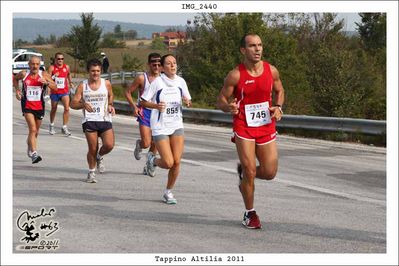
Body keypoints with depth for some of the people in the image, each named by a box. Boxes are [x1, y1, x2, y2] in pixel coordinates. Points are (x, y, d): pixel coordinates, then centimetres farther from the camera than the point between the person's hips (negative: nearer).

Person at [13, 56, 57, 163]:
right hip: (27, 106, -2)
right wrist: (17, 90, 4)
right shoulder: (24, 74, -5)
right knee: (33, 129, -19)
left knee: (36, 131, 17)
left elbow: (55, 87, -6)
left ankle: (30, 148, 46)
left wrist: (46, 82, -23)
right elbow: (15, 79, 18)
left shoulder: (44, 75, -6)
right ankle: (34, 154, -24)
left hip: (39, 106, 2)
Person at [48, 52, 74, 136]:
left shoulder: (67, 67, 0)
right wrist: (54, 76, -30)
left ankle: (64, 127, -10)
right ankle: (51, 125, 37)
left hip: (64, 92, 1)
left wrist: (70, 83, 29)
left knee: (67, 108, -15)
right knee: (53, 109, 14)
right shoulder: (52, 68, -9)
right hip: (54, 92, -1)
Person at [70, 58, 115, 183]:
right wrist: (83, 104, -20)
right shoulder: (82, 86, 1)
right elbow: (73, 104, 0)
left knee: (109, 145, -16)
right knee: (92, 149, -4)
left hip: (105, 120, 1)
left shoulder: (106, 83, 6)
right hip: (89, 120, -1)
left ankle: (99, 157, 19)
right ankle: (91, 172, 20)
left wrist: (110, 105, 6)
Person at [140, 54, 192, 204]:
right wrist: (156, 105, -22)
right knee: (168, 163, -11)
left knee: (177, 162, -4)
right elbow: (143, 102, -5)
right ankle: (152, 161, 24)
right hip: (160, 127, -4)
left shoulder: (180, 81, 4)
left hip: (177, 126, 4)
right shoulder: (157, 82, -10)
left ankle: (168, 192, 16)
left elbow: (188, 100, 16)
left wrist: (188, 102, -8)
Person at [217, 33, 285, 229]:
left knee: (269, 173, 2)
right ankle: (250, 213, 11)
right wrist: (229, 107, -27)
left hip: (266, 127, 4)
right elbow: (221, 100, -4)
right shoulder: (235, 75, -11)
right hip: (244, 127, -4)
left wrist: (278, 107, -3)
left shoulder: (271, 71, -1)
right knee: (250, 172, -8)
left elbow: (279, 91, 17)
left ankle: (243, 171, 35)